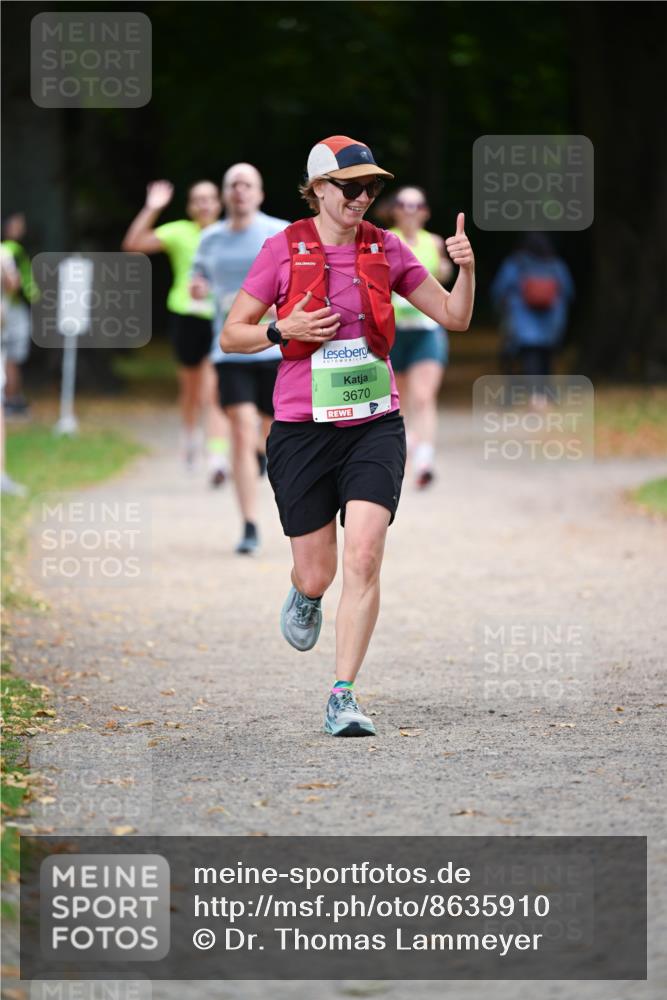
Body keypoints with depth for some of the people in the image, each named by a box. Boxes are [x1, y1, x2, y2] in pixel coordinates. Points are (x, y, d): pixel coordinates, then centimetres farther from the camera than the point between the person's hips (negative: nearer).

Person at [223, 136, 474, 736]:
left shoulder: (385, 249, 5)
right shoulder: (283, 250, -2)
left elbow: (455, 317, 10)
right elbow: (232, 334, 3)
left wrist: (466, 269, -9)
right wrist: (284, 331, -15)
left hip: (374, 427, 1)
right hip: (303, 431, -1)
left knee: (364, 558, -16)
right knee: (316, 574, 5)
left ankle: (344, 698, -10)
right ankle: (305, 596, 45)